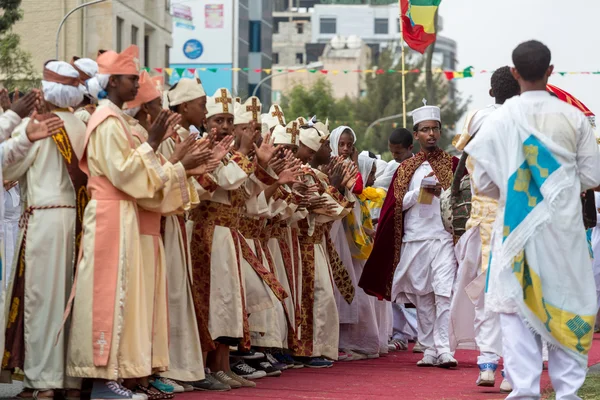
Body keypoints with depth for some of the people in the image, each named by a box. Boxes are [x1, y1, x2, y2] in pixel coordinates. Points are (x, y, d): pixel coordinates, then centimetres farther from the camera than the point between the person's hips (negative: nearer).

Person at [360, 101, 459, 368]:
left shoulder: (451, 164, 8)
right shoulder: (406, 168, 13)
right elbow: (399, 203, 5)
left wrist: (441, 193, -12)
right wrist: (421, 190, -9)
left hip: (444, 238, -2)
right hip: (414, 238, 2)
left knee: (444, 293, -13)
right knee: (422, 296, 5)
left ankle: (443, 348, -15)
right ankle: (430, 349, 11)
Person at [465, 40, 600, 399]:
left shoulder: (500, 120, -5)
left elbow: (483, 180, -2)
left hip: (518, 228, 0)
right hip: (563, 228, 1)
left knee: (517, 307, 4)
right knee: (567, 305, 8)